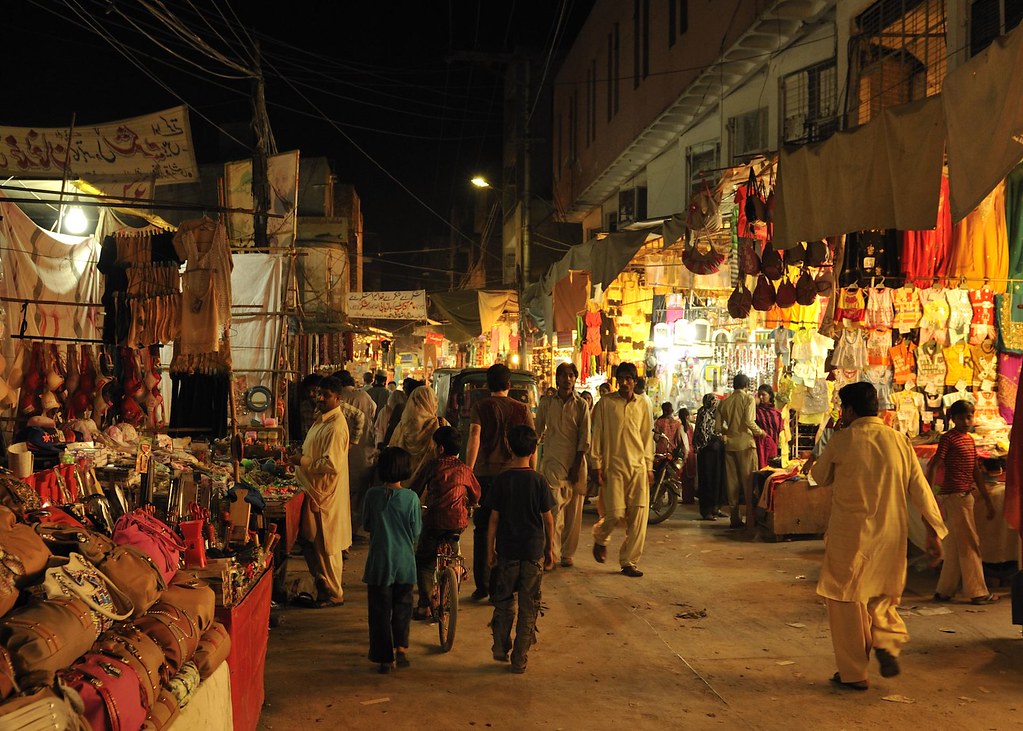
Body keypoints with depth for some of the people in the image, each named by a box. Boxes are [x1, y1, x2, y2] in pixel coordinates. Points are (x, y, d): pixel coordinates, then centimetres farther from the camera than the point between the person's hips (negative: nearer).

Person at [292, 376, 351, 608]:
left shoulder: (336, 427, -20)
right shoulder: (322, 420, 12)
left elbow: (331, 465, -27)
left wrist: (303, 462, -18)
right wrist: (301, 456, 9)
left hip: (326, 494, -10)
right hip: (313, 490, 10)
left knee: (324, 545, 1)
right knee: (308, 541, 17)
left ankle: (333, 595, 14)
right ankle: (322, 585, 30)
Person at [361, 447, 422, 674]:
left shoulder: (372, 495, -9)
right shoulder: (411, 497, -10)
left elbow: (366, 526, 3)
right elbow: (416, 532, -3)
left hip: (379, 560, 0)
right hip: (404, 561, 0)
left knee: (380, 609, 9)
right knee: (403, 606, 17)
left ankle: (385, 657, 13)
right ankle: (401, 647, 4)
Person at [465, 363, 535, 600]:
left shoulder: (479, 407, -1)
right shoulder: (522, 409, 5)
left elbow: (474, 438, -15)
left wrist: (467, 470, -16)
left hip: (484, 474, -1)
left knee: (483, 531, 9)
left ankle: (482, 586, 9)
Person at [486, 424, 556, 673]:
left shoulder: (501, 480, -5)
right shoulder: (539, 481, -7)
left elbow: (494, 518, -3)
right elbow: (548, 519, -3)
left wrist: (490, 550, 6)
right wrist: (550, 549, 9)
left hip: (507, 550, 1)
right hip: (534, 551, -1)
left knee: (504, 601, 19)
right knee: (528, 607, 7)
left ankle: (500, 647, 18)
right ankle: (519, 660, 10)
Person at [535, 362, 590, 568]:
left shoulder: (581, 405, 5)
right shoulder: (546, 403, 7)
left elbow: (585, 438, 1)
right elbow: (537, 430, 17)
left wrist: (577, 465, -6)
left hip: (575, 462, 1)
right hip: (552, 460, -1)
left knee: (573, 511, 4)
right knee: (554, 508, -12)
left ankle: (568, 553, 15)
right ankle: (551, 554, -12)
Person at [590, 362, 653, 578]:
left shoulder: (642, 404, 9)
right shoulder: (606, 403, 0)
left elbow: (647, 436, 13)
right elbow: (597, 435, 1)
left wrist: (649, 466, 10)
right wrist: (597, 465, -3)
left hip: (638, 467, 3)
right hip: (614, 466, -3)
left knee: (638, 516, -2)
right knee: (615, 514, -8)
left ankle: (629, 562, 8)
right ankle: (600, 537, 26)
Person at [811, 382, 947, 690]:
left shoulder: (842, 439, -10)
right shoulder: (899, 440, 2)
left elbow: (820, 477, 5)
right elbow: (920, 488, 1)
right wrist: (933, 531, 5)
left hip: (850, 532, -4)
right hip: (891, 534, 4)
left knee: (846, 598, 9)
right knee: (882, 594, 24)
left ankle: (854, 672, 14)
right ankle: (887, 642, -2)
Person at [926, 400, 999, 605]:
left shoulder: (970, 440, 15)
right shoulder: (948, 438, -9)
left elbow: (976, 472, 19)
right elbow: (933, 467, -15)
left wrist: (987, 500, 20)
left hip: (965, 496, 8)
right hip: (954, 496, -8)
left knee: (955, 547, 10)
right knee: (969, 544, -4)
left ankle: (943, 591, 16)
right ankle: (978, 592, 1)